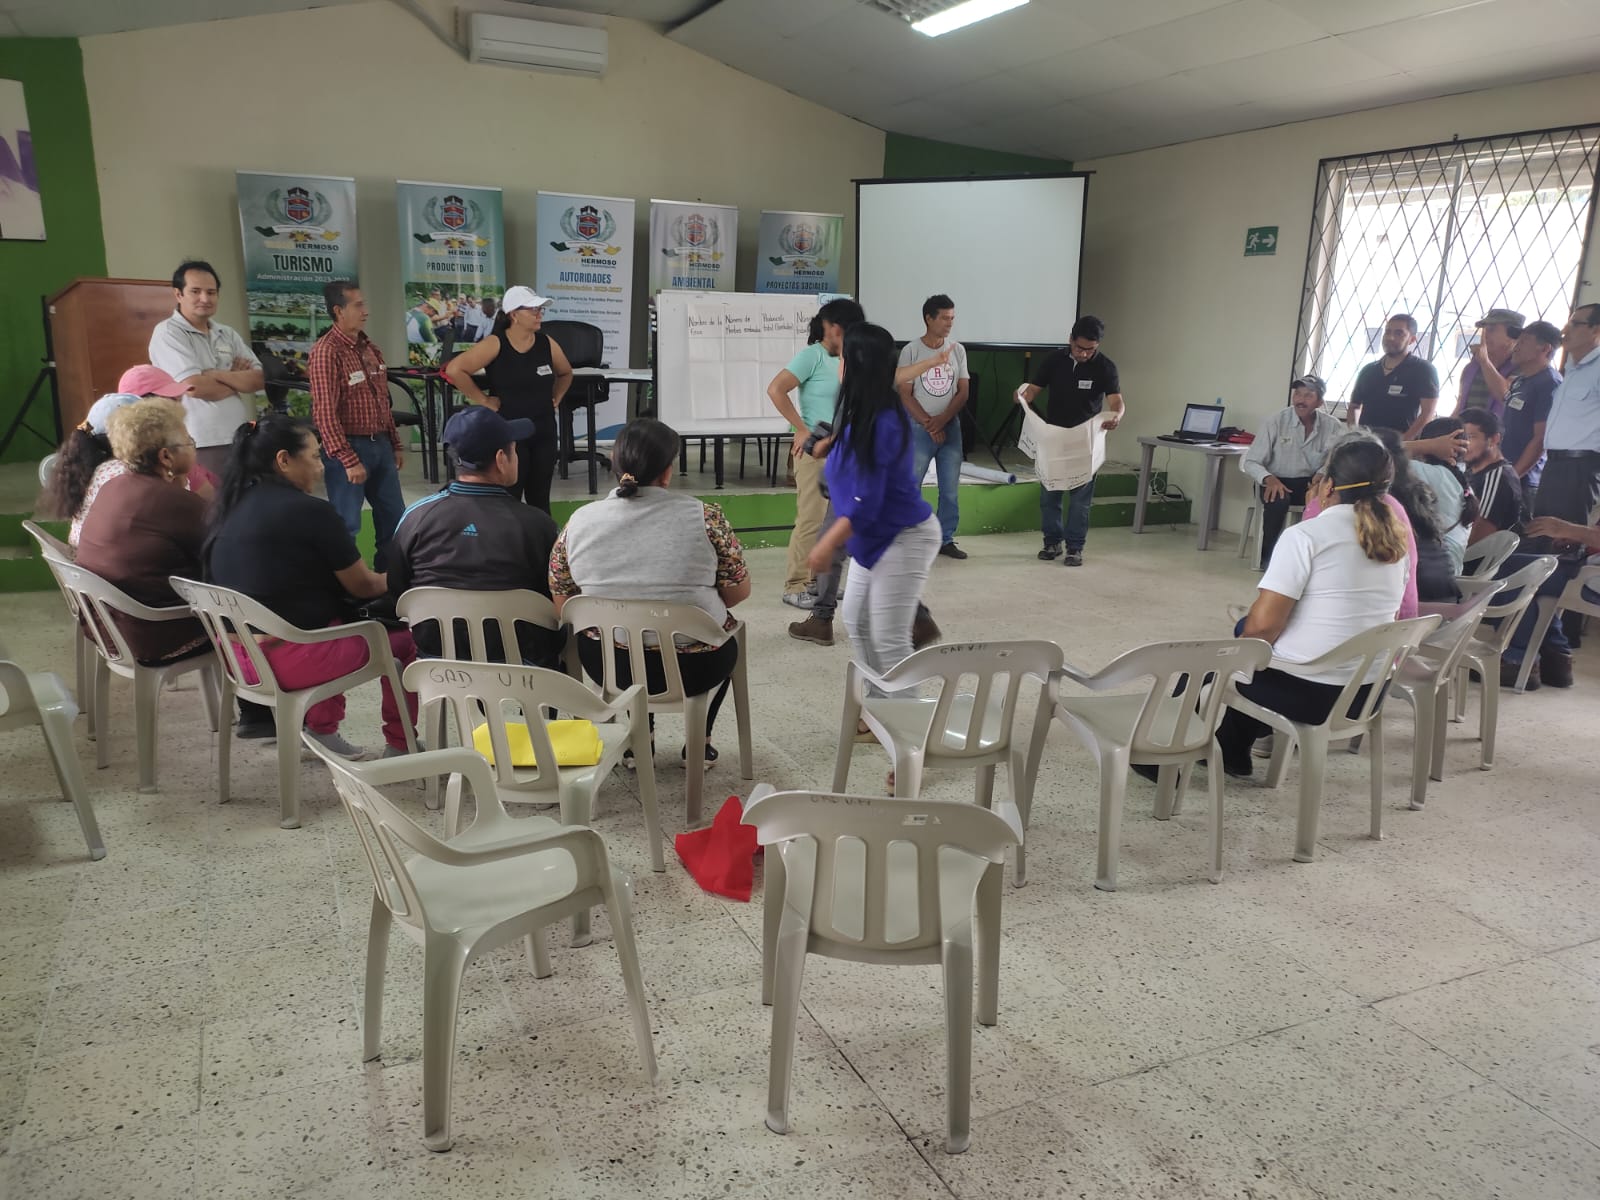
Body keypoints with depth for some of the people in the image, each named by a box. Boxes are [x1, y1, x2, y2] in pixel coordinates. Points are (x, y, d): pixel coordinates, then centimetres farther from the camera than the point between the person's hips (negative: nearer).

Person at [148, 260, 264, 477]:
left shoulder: (228, 334, 13)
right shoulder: (168, 333, -5)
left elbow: (259, 379, 3)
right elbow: (194, 386, -17)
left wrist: (217, 374, -12)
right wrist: (238, 379, -2)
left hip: (239, 441, 6)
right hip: (199, 445, -6)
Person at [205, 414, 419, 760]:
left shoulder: (229, 510, 7)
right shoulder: (309, 511, -14)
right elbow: (363, 586, -5)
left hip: (238, 657, 8)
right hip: (292, 659, -8)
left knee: (329, 607, 31)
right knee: (403, 633, 10)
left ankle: (322, 729, 32)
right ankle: (399, 744, 20)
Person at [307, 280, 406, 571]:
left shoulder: (369, 347, 11)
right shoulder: (327, 351, -14)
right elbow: (325, 412, -18)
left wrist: (395, 444, 16)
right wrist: (348, 460, -20)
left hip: (380, 444, 8)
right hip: (349, 447, -8)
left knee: (394, 517, 14)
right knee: (346, 525, 1)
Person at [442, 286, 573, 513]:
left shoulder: (546, 343, 3)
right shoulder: (495, 344, -11)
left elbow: (566, 373, 22)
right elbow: (454, 370, -16)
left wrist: (556, 398, 10)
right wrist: (482, 400, -13)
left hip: (544, 431, 5)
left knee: (539, 499, 12)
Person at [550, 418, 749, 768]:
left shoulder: (579, 522, -9)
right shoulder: (704, 516, -16)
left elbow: (562, 606, 0)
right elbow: (739, 590, -6)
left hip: (609, 666, 2)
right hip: (694, 669, -2)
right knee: (725, 638, 32)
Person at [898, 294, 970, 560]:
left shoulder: (957, 350, 4)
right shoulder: (911, 350, -6)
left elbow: (962, 392, 3)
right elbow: (905, 395, -7)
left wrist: (942, 420, -12)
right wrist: (929, 425, -12)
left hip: (950, 428, 3)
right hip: (918, 429, -3)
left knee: (951, 490, 7)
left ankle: (946, 540, 19)